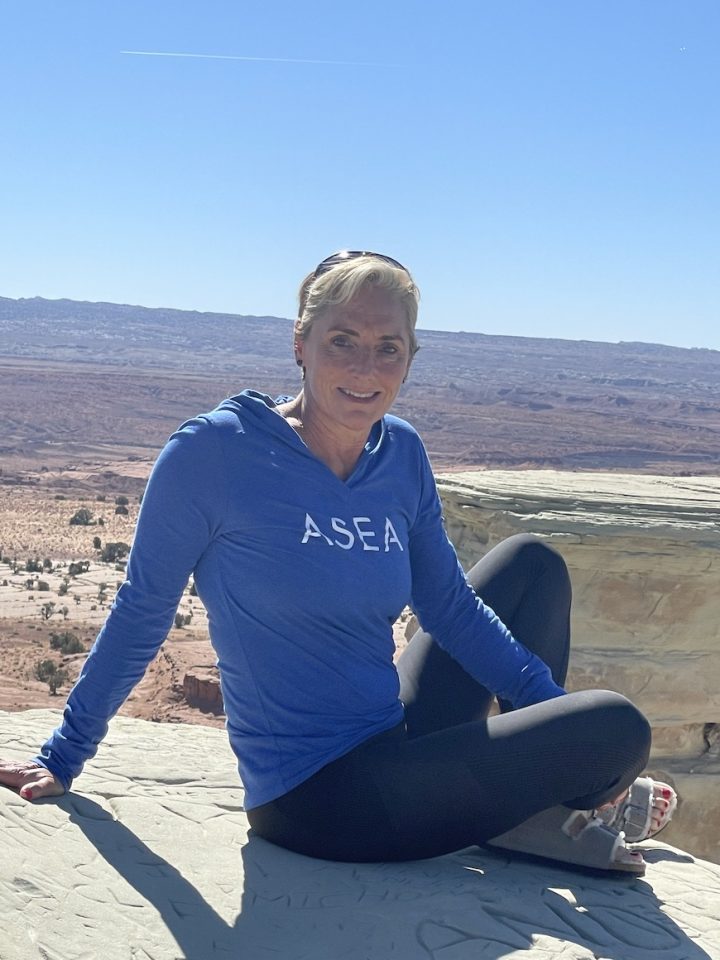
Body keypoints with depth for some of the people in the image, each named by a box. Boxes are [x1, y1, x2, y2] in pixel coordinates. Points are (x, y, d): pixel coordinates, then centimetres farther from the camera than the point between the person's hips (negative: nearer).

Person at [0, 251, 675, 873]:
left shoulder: (402, 454, 1)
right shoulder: (214, 451, -16)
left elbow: (449, 605, 9)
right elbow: (141, 611, -8)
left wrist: (557, 710, 2)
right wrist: (62, 759, 0)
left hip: (393, 742, 7)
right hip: (315, 795, -7)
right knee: (618, 728, -16)